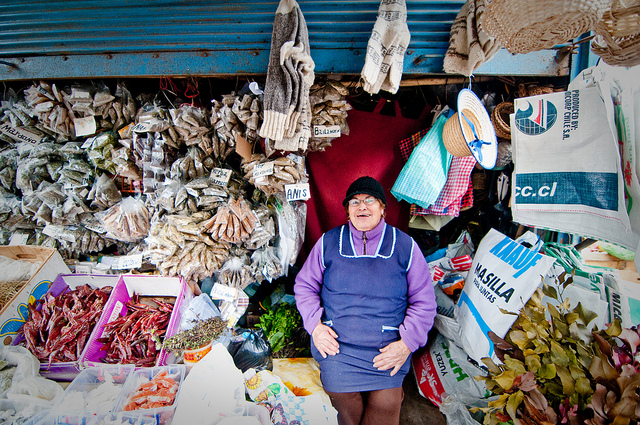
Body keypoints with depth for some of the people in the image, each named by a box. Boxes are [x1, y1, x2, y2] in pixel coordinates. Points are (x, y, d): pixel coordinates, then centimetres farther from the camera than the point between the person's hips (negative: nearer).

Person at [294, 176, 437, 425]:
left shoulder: (405, 246, 4)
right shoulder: (328, 242, 6)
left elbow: (424, 301, 6)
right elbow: (304, 285, 11)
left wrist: (407, 343, -5)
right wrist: (315, 326, -2)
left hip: (388, 348, 0)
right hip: (335, 342, 1)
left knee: (385, 404, -16)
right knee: (341, 395, -14)